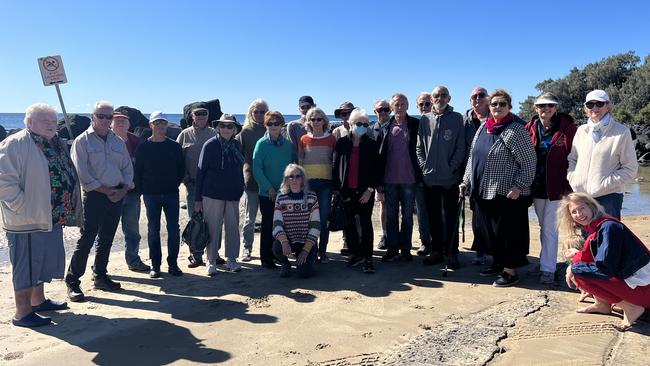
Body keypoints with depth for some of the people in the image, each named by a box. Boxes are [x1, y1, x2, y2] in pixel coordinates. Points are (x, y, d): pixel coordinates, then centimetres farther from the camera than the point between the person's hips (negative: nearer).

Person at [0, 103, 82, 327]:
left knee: (44, 261, 19)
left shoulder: (56, 145, 14)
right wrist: (23, 208, -20)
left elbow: (66, 176, 22)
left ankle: (38, 300, 35)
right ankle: (22, 313, 11)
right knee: (26, 264, 0)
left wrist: (67, 211, 15)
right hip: (27, 220, -9)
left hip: (51, 217, 9)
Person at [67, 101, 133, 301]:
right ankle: (72, 282, 5)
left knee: (106, 239, 13)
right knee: (86, 239, -5)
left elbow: (128, 168, 11)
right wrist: (107, 191, -12)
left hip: (117, 196, 5)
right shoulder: (82, 141, -4)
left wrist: (123, 190, -4)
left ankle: (100, 276, 25)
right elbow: (84, 175, -10)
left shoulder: (118, 142, 12)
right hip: (95, 196, -5)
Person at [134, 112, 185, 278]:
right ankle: (155, 265, 14)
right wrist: (142, 190, -1)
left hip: (171, 194, 1)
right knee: (153, 230, 5)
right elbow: (138, 171, 3)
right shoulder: (143, 147, 2)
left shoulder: (174, 146, 5)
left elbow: (181, 169, 10)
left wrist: (175, 184, 4)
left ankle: (173, 264, 12)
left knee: (174, 229, 1)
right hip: (151, 195, -1)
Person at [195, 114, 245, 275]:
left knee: (233, 227, 8)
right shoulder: (210, 145, -5)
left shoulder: (237, 144, 7)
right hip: (212, 194, -4)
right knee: (213, 227, 2)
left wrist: (241, 189, 10)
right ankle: (212, 261, 14)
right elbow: (201, 171, -3)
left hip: (233, 194, 4)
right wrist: (198, 198, -5)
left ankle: (232, 259, 21)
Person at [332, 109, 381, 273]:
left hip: (365, 191, -2)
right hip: (346, 191, 2)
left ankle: (367, 258, 5)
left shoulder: (372, 145, 0)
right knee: (349, 223, 8)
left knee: (366, 223, 0)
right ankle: (356, 254, 22)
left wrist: (370, 189, -9)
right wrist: (336, 189, -1)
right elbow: (336, 167, 4)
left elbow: (377, 169, -1)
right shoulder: (342, 143, 3)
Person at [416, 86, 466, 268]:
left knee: (451, 217, 4)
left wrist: (452, 168, -10)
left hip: (450, 178, -2)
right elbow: (419, 146, 8)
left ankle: (452, 253, 12)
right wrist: (424, 166, -2)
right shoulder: (425, 120, 8)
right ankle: (436, 251, 20)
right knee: (433, 217, 10)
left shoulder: (457, 118, 2)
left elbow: (460, 147, -2)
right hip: (429, 177, 3)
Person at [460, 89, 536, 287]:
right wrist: (467, 180, 14)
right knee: (488, 230, 15)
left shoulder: (515, 130, -11)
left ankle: (510, 271, 13)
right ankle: (498, 262, 32)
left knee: (506, 232, 1)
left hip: (506, 194, -7)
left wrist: (519, 186, -19)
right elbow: (473, 157, 18)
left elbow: (529, 162, -12)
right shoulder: (483, 127, 11)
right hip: (483, 192, 7)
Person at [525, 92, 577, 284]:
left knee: (549, 229, -2)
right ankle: (545, 262, 26)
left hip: (556, 187, -4)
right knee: (543, 228, 15)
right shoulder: (531, 127, 3)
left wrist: (568, 186, -12)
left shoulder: (566, 127, -9)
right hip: (537, 187, 5)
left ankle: (548, 269, 7)